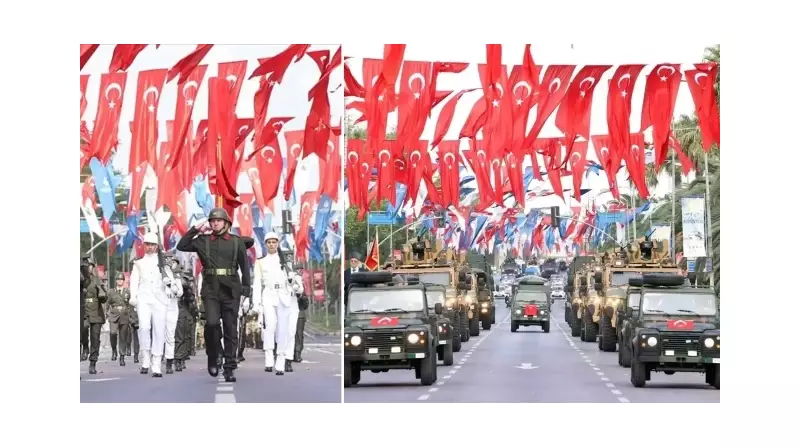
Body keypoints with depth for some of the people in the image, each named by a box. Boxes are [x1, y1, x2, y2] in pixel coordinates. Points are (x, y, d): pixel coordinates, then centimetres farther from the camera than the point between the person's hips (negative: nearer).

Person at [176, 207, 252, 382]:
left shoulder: (237, 241, 6)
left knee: (231, 329, 1)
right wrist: (195, 230, 2)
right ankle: (212, 358, 3)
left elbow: (245, 266, 7)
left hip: (231, 290, 0)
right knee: (212, 322, -19)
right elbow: (181, 246, 7)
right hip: (211, 289, 0)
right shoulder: (203, 241, 9)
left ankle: (229, 368, 7)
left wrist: (246, 289, 1)